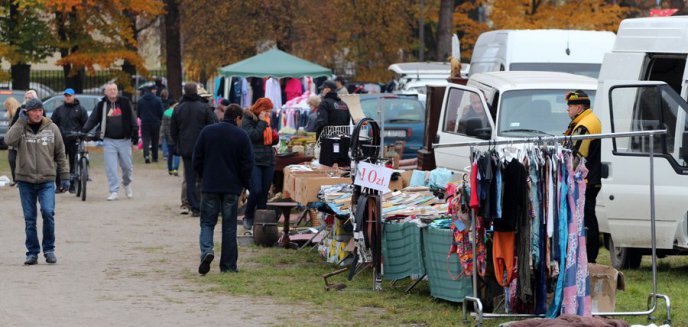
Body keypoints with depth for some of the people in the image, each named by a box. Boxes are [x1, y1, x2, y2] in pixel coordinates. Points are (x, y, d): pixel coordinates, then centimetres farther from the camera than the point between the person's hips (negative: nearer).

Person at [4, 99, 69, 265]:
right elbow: (9, 140, -20)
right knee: (30, 219, 4)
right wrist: (21, 121, -15)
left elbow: (60, 154, 8)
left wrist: (65, 177, 6)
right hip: (25, 180, 1)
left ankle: (49, 249, 1)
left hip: (47, 181, -1)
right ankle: (32, 253, 13)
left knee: (48, 213, -15)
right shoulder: (20, 128, 2)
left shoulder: (51, 128, 3)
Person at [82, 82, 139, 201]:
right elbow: (92, 119, 1)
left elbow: (132, 119, 4)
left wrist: (135, 134, -4)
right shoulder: (101, 105, 4)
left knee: (127, 166, 6)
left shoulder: (125, 102, 3)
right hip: (109, 141, 0)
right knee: (110, 168, -6)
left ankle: (127, 183, 34)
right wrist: (83, 131, -11)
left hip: (124, 140, 0)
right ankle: (114, 192, -2)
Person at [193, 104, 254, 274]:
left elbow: (197, 160, 4)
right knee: (229, 226, 7)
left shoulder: (207, 131, 1)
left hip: (209, 186, 1)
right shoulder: (241, 135, -5)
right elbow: (247, 164, -4)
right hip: (232, 188, -1)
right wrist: (244, 184, 12)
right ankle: (228, 265, 9)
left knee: (207, 222, 8)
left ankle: (206, 251, -18)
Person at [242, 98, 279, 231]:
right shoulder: (247, 120, -5)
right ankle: (248, 217, 5)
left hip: (268, 161, 7)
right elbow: (253, 136, -20)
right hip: (254, 161, -7)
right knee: (256, 191, -15)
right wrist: (262, 122, -15)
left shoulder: (266, 120, 16)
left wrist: (275, 137, 2)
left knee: (264, 193, 6)